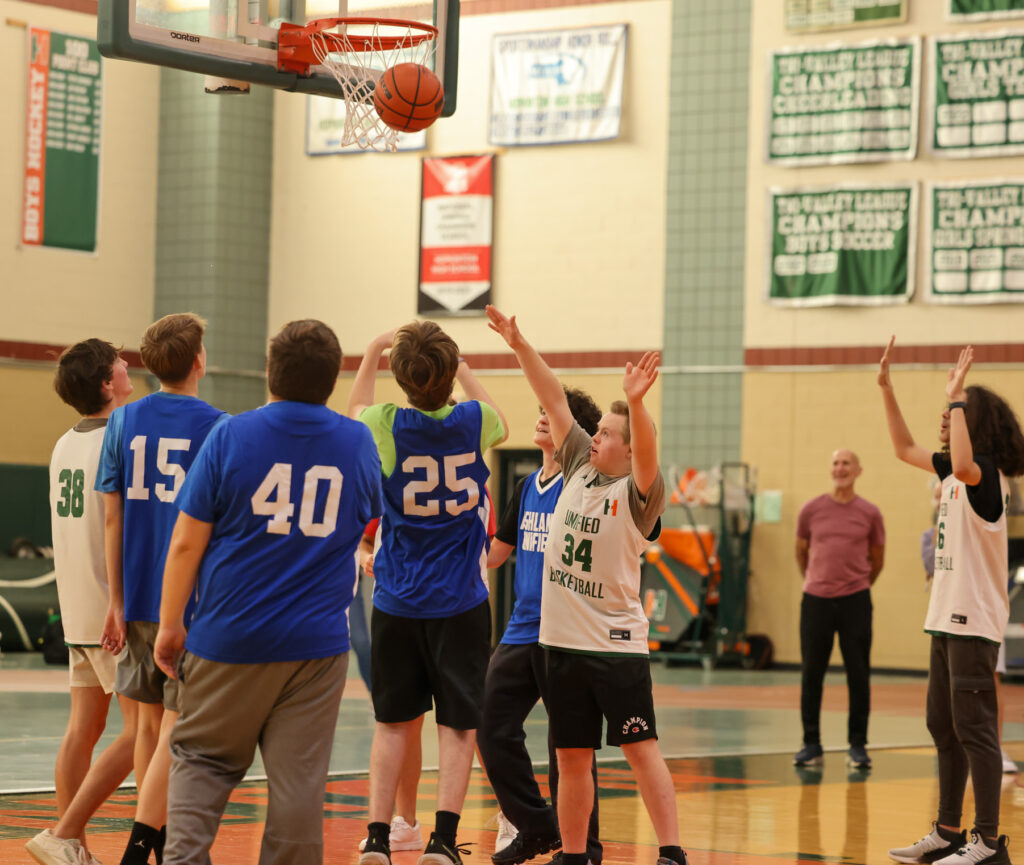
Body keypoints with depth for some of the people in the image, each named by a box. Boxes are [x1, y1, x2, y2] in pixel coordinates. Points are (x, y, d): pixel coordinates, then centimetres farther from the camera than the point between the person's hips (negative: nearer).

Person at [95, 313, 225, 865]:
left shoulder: (123, 422, 4)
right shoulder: (216, 427, -7)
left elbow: (112, 517, 4)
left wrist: (116, 602, 8)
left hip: (139, 598, 4)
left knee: (150, 721, 15)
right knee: (177, 726, -3)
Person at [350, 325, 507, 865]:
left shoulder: (386, 425, -10)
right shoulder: (474, 421, -8)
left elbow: (353, 411, 16)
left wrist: (372, 353, 23)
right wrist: (460, 369, 27)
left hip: (396, 600, 1)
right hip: (461, 602, -1)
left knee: (394, 723, 9)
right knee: (458, 724, 3)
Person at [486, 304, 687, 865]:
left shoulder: (638, 493, -9)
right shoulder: (580, 468, 8)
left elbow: (647, 451, -30)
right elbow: (554, 401, 9)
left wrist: (636, 402, -48)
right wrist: (519, 346, 4)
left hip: (615, 644, -6)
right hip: (562, 640, 6)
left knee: (641, 750, -7)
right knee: (572, 758, 10)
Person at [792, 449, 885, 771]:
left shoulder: (870, 514, 2)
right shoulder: (811, 510, 3)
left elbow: (877, 560, 14)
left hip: (855, 600, -1)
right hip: (816, 599, 1)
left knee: (858, 675, 0)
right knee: (811, 674, 2)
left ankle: (857, 745, 7)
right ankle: (811, 745, 10)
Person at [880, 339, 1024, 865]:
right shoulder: (954, 472, 14)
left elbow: (964, 466, -38)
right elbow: (905, 449, 28)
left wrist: (958, 400, -29)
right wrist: (886, 388, 22)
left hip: (974, 622, -10)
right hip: (948, 618, 10)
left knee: (974, 728, -9)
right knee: (943, 726, 14)